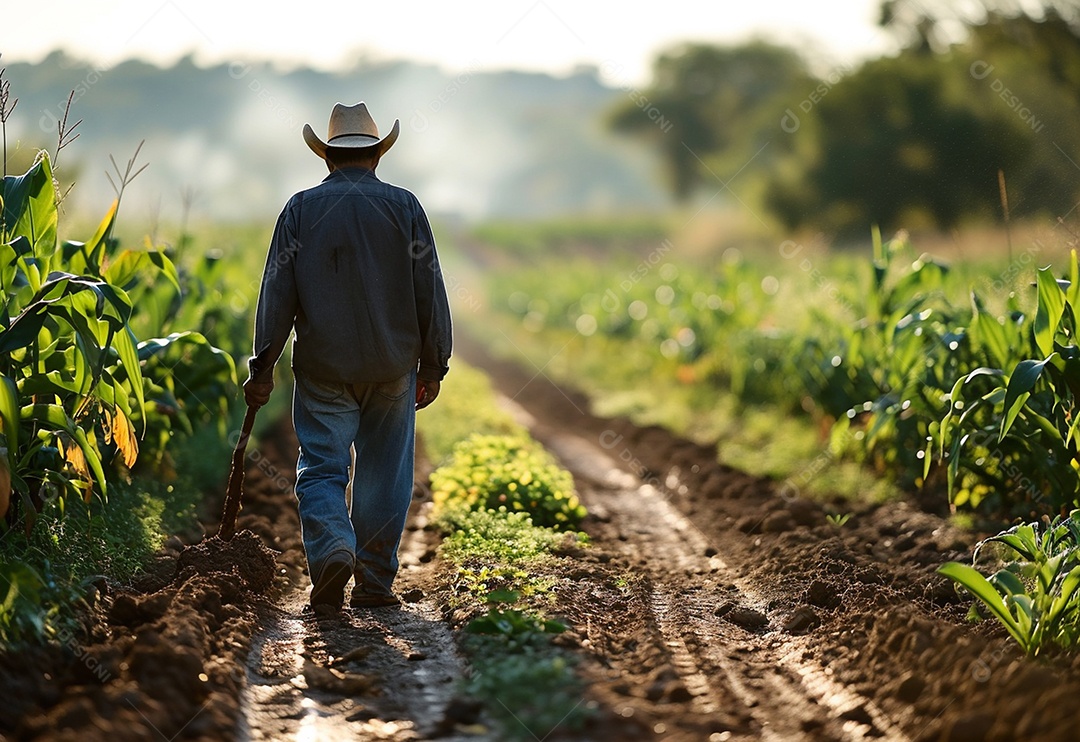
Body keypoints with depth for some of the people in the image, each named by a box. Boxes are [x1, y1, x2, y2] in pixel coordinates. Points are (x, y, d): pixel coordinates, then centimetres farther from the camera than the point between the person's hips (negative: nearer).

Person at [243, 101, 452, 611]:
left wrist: (263, 367, 2)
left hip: (323, 367, -1)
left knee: (321, 468, 4)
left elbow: (277, 294, -2)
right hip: (393, 367, 1)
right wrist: (433, 366, 8)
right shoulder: (404, 207, 0)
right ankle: (374, 583, 12)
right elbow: (430, 292, 0)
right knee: (384, 475, 9)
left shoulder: (301, 209, -1)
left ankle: (332, 548, -22)